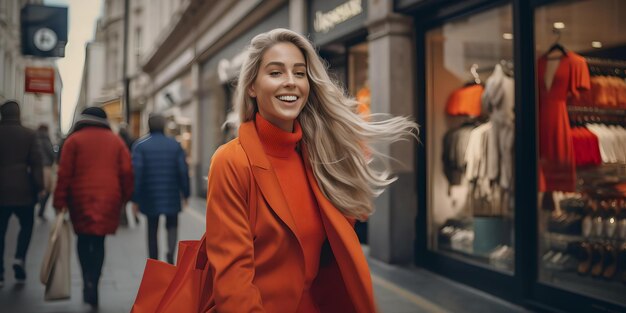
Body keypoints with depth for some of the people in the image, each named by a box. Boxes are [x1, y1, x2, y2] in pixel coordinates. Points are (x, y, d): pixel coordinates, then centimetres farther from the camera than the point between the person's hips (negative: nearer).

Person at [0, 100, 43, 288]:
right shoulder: (29, 134, -2)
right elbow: (36, 162, -6)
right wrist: (39, 186, -2)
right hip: (23, 189, -1)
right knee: (26, 225, 16)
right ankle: (20, 258, -3)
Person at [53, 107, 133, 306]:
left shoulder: (74, 140, 4)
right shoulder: (116, 141, 10)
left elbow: (64, 174, -1)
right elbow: (127, 172, 5)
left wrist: (59, 203, 2)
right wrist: (125, 197, 14)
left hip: (81, 200, -1)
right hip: (109, 200, 1)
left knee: (83, 240, 15)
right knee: (99, 242, 10)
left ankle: (88, 280, -2)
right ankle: (93, 287, 5)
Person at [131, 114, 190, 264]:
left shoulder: (140, 145, -3)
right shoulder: (175, 145, 1)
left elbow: (136, 173, -9)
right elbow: (183, 171, -1)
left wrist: (135, 199, -7)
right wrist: (185, 193, 7)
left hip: (150, 197, 0)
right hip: (171, 196, 1)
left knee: (152, 230, 13)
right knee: (172, 226, 16)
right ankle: (171, 252, -10)